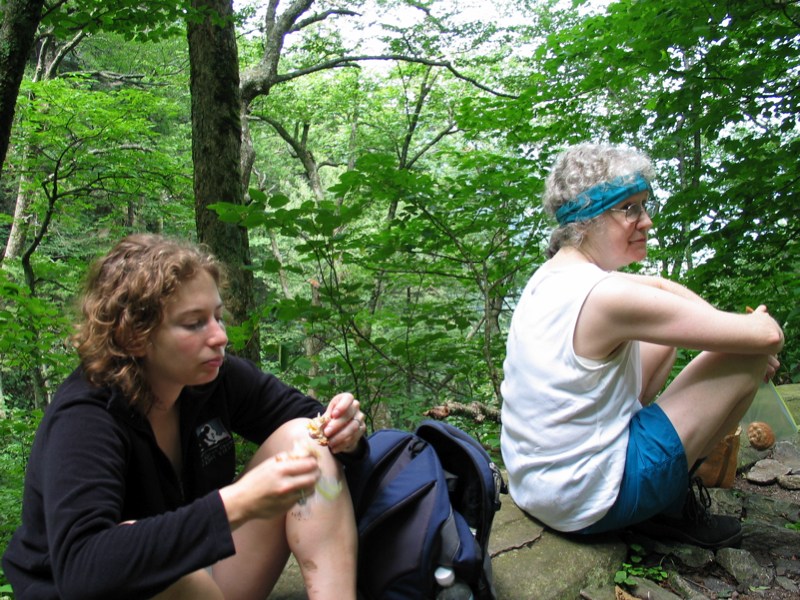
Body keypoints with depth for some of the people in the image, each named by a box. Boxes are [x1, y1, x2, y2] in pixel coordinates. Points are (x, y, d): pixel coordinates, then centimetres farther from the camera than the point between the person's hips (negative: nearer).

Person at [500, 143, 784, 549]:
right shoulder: (605, 296, -25)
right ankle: (674, 504, 10)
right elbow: (768, 336, -20)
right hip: (588, 505, -9)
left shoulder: (548, 276, 3)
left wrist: (735, 331, 4)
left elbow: (663, 287, 14)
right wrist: (756, 327, 3)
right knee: (753, 355, -6)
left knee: (665, 336, 18)